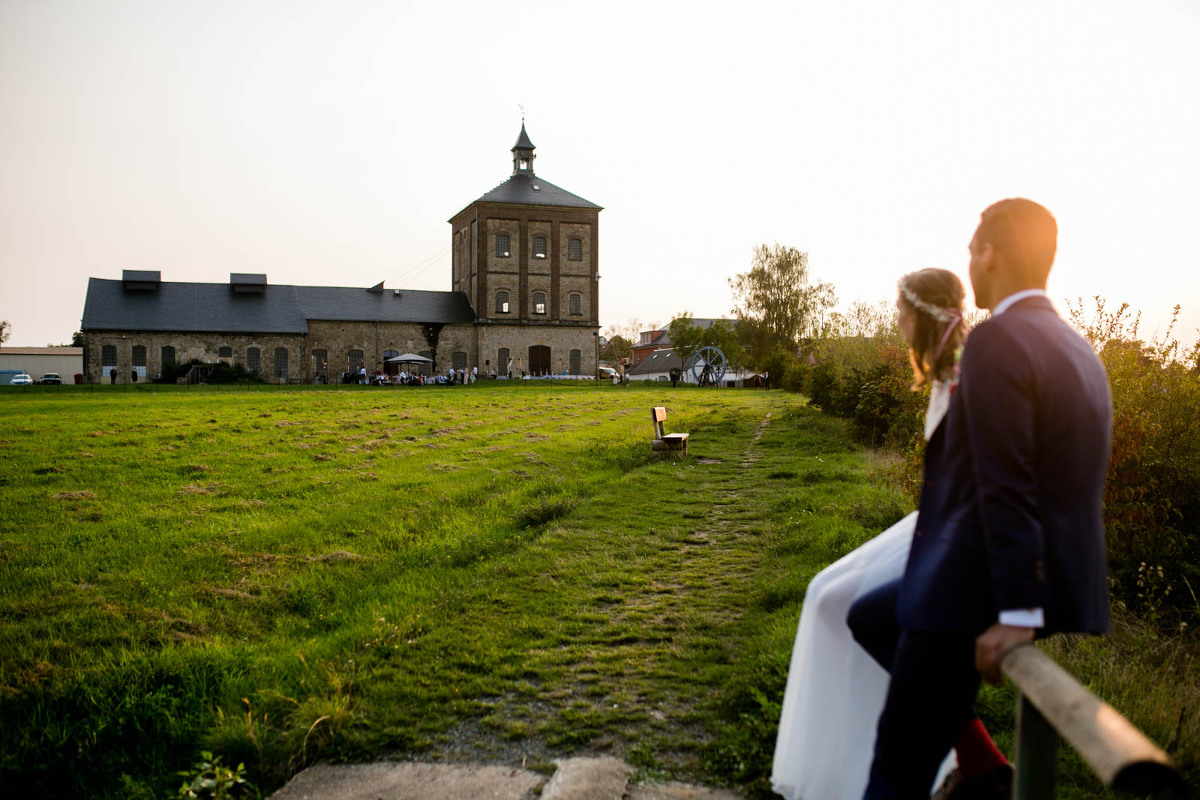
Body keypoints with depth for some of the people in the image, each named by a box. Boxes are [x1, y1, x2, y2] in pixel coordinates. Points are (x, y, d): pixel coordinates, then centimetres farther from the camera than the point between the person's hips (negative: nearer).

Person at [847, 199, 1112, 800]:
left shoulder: (996, 341, -16)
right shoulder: (1079, 349, 12)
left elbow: (1006, 487, -22)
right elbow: (1061, 483, 17)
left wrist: (1015, 614, -22)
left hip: (979, 590, -10)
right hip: (1053, 575, 10)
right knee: (869, 618, 26)